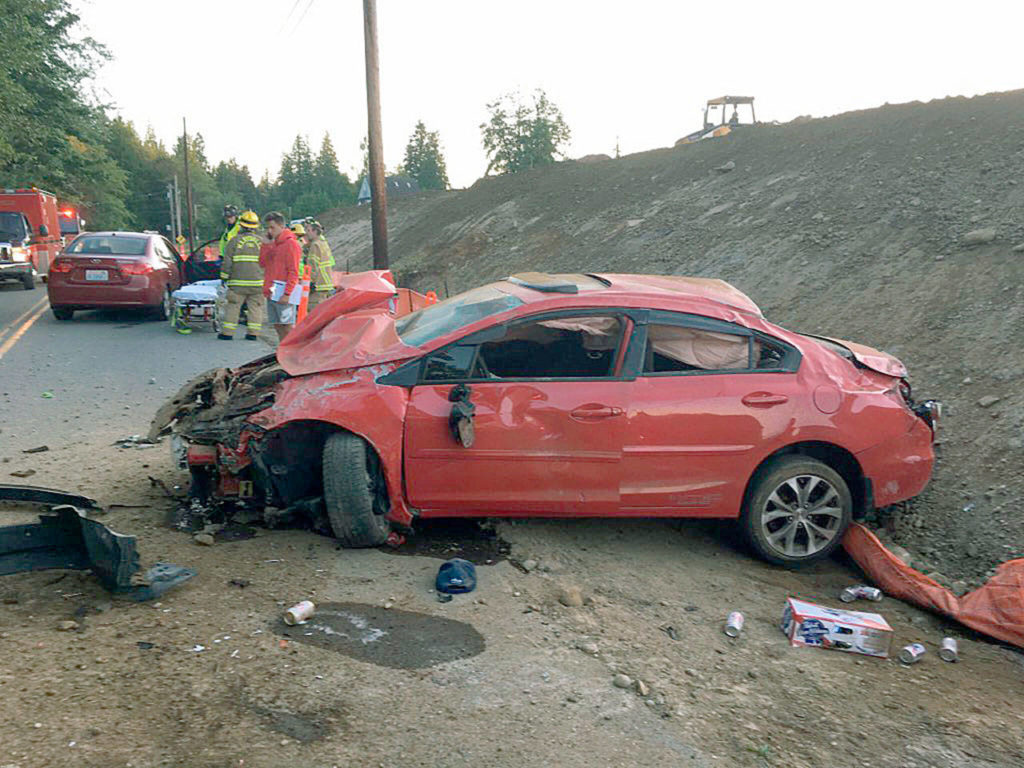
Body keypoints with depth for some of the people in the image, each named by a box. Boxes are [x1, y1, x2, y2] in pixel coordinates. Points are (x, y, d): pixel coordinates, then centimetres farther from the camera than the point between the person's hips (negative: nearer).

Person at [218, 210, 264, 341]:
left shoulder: (234, 241, -2)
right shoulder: (261, 242, 7)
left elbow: (227, 262, -2)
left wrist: (224, 277, 7)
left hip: (238, 282, -2)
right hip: (257, 281, 2)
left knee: (233, 306, 4)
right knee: (255, 307, 7)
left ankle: (227, 332, 6)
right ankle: (253, 333, 7)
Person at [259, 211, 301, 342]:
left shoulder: (291, 244, -9)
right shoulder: (272, 244, 17)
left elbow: (293, 272, -15)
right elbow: (262, 264, 15)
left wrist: (287, 293, -20)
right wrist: (265, 244, 5)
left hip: (282, 295, -8)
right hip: (271, 293, 8)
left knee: (288, 327, -7)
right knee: (277, 326, 11)